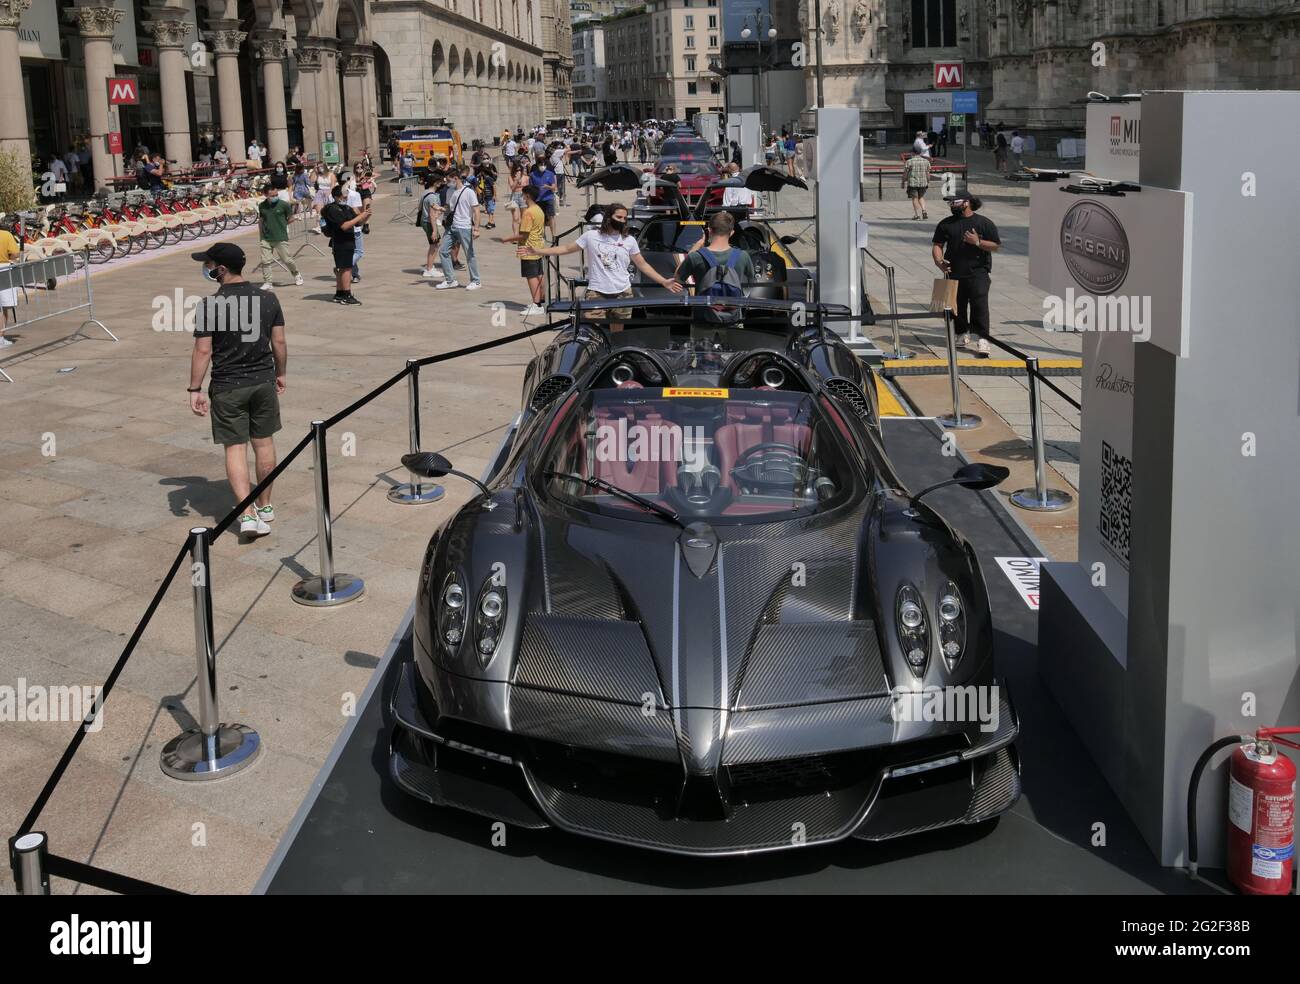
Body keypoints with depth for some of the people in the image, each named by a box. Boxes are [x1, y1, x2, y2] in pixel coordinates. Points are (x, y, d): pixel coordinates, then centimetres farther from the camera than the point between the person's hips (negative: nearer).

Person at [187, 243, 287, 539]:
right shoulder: (268, 299, -1)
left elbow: (203, 351, -14)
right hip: (263, 381, 4)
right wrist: (280, 374, 18)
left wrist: (195, 389, -7)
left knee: (235, 449, 1)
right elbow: (279, 342, 3)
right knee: (264, 444, 16)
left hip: (227, 388, -4)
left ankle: (248, 514, -9)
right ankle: (265, 506, 29)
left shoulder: (209, 306, -14)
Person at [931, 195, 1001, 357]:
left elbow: (997, 246, 2)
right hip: (954, 272, 4)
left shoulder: (984, 223, 3)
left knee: (980, 304, -14)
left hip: (977, 272, -4)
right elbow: (937, 245, 9)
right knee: (957, 305, 9)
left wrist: (978, 242, -14)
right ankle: (962, 334, 29)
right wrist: (939, 261, -11)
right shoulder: (945, 224, 12)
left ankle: (983, 339, -15)